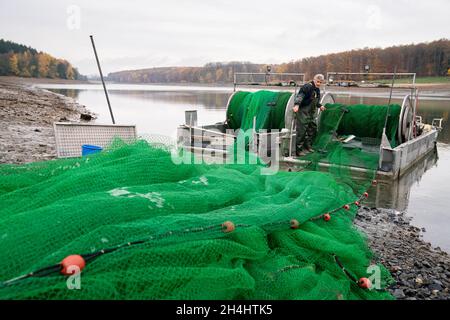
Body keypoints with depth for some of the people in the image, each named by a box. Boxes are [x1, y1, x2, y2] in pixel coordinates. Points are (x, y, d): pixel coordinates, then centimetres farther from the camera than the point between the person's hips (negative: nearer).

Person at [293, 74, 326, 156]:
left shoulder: (317, 89, 15)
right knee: (302, 131, -8)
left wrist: (320, 106, 18)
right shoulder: (307, 87, -15)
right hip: (303, 112, -9)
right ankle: (298, 150, -1)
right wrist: (296, 104, -44)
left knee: (313, 129, 15)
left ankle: (308, 146, 30)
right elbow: (299, 96, -29)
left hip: (312, 113, 10)